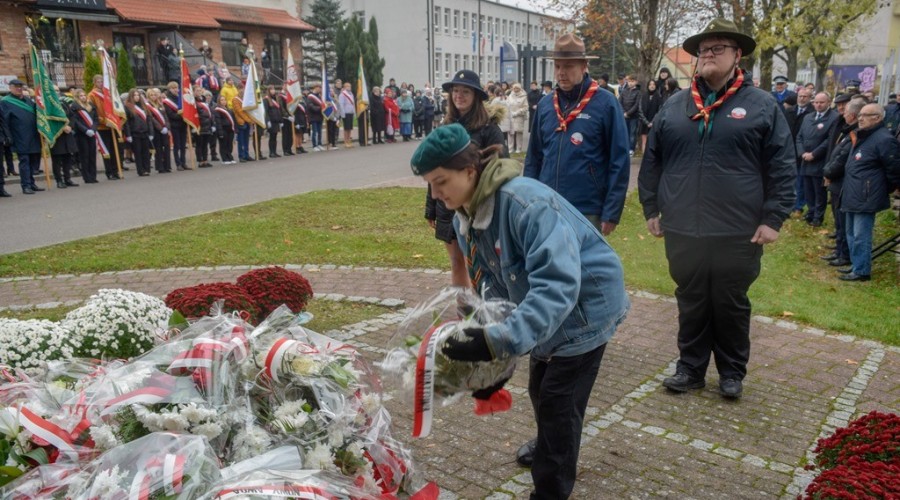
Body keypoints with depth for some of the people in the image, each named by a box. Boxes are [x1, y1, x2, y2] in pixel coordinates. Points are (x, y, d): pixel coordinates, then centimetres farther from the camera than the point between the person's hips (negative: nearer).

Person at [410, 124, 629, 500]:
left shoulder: (527, 203, -35)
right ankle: (551, 449, 50)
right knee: (540, 390, 22)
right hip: (545, 310, 8)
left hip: (586, 305, -8)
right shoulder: (464, 220, -7)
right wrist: (485, 340, -14)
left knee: (557, 399, -2)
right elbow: (492, 288, -1)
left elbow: (557, 284, -45)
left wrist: (500, 342, -53)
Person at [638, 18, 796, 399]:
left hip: (737, 234, -2)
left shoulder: (762, 106, -1)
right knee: (691, 304, 13)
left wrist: (773, 218, -7)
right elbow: (652, 161, 10)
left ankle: (732, 372, 28)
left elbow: (782, 168, -2)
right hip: (683, 231, 2)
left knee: (731, 305, 11)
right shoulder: (674, 106, 6)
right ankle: (690, 368, 27)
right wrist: (651, 209, 7)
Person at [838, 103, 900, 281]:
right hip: (852, 196, 10)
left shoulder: (884, 139, -14)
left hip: (866, 198, -10)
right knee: (851, 234, 16)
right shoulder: (862, 136, 16)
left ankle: (861, 271, 4)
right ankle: (856, 265, 27)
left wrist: (886, 191, 0)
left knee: (860, 236, -5)